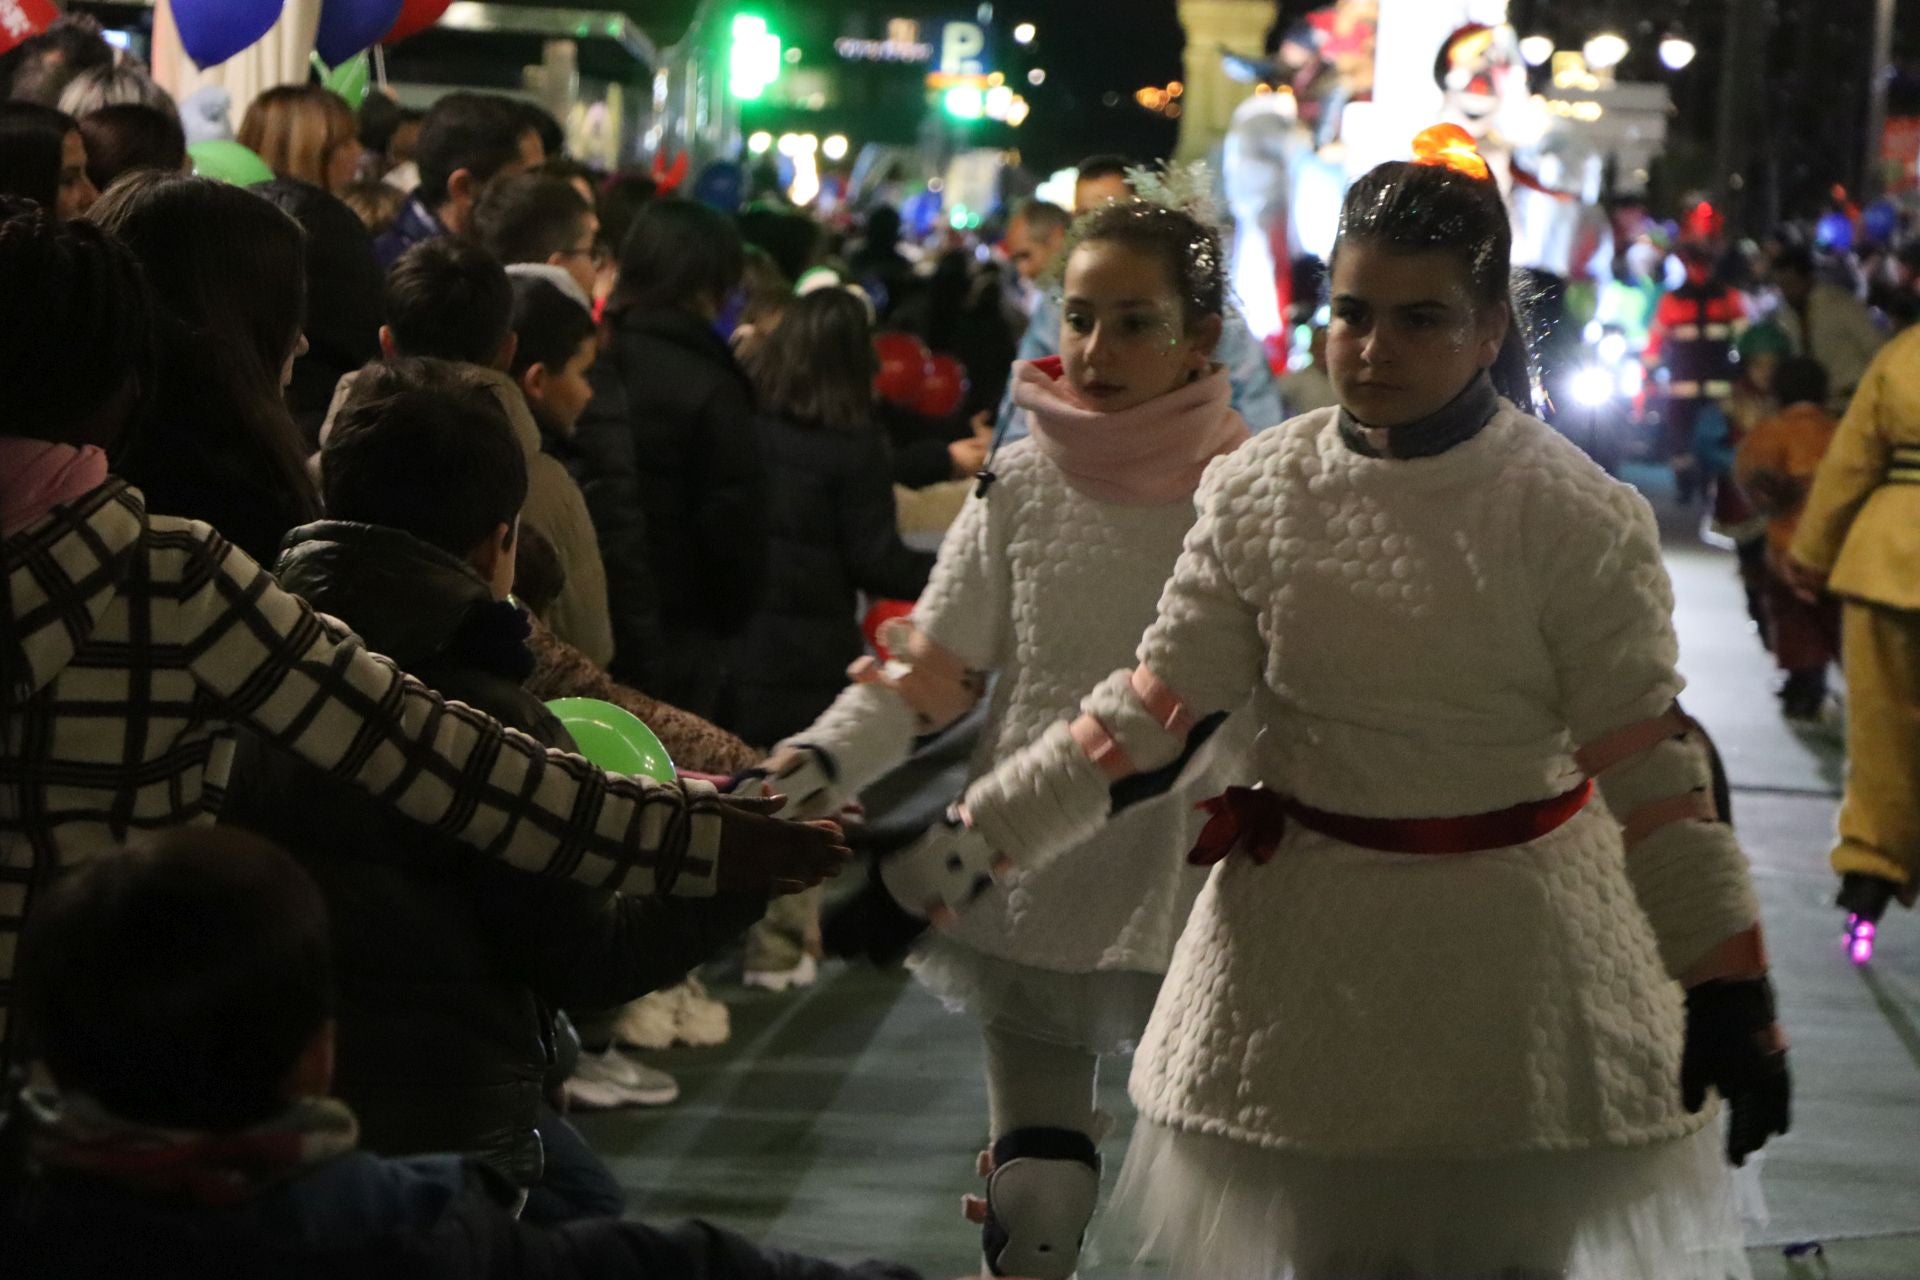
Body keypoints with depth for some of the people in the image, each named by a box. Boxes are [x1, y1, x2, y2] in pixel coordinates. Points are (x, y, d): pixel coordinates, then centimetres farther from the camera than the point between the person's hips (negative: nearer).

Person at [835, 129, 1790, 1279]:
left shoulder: (1576, 516, -12)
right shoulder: (1260, 495, -3)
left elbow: (1653, 761, -12)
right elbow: (1148, 718, 0)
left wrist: (1729, 987, -16)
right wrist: (961, 850, -5)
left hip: (1513, 962, -3)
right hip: (1304, 947, 3)